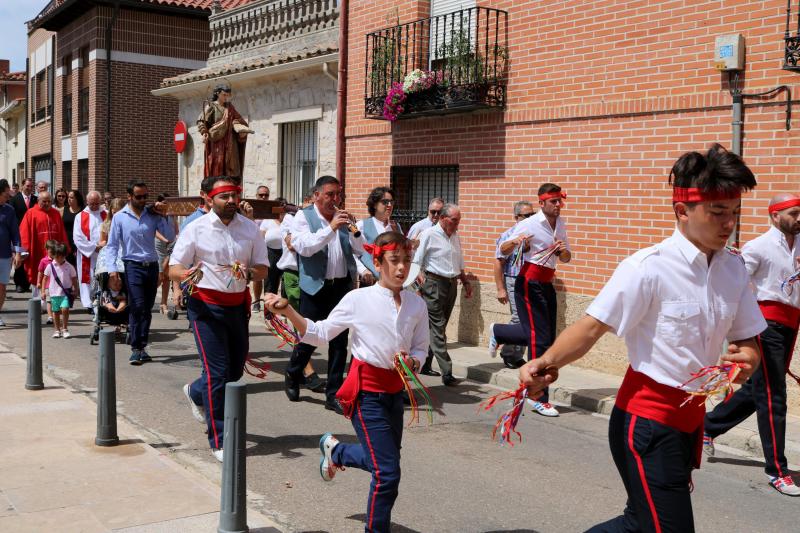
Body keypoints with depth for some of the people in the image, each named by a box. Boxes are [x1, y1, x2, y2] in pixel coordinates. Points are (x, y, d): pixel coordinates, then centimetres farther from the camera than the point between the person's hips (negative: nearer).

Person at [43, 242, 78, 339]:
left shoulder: (69, 267, -3)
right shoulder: (50, 266, 0)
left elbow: (74, 279, 4)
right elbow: (45, 278, 7)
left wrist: (75, 290, 1)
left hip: (66, 293, -2)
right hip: (54, 293, 2)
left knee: (65, 309, -15)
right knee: (55, 311, 10)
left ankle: (65, 329, -2)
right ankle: (57, 330, 21)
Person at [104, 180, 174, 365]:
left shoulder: (152, 215, 6)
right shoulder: (120, 217, 1)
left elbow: (170, 236, 2)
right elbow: (112, 245, 0)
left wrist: (163, 216, -7)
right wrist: (112, 268, -11)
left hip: (152, 266, 3)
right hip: (133, 266, -3)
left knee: (147, 309, 7)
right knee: (137, 307, -12)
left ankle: (142, 347, 14)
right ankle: (136, 349, -6)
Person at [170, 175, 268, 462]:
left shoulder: (250, 228, 5)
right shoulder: (196, 229, -6)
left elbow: (263, 269, 7)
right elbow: (174, 270, -4)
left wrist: (248, 272, -17)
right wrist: (190, 274, -27)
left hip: (238, 305, 5)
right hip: (206, 306, -5)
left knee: (236, 369, 14)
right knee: (217, 372, -10)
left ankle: (196, 393, 47)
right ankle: (218, 441, 1)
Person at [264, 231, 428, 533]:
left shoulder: (417, 305, -2)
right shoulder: (358, 299, -11)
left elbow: (421, 350, 6)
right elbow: (321, 334, -2)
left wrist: (411, 361, -16)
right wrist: (288, 312, -14)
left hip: (395, 390, 6)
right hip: (366, 390, -5)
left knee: (387, 457, 21)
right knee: (388, 471, -9)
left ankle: (334, 450, 47)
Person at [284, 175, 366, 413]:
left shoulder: (343, 217, 11)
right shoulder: (303, 217, -2)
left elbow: (360, 249, 8)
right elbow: (304, 247, -17)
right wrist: (331, 228, -23)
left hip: (342, 286, 4)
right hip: (315, 287, -4)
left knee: (339, 342, 5)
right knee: (308, 338, 4)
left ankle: (334, 395, 13)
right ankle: (292, 378, 31)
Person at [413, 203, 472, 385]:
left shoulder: (455, 236, 15)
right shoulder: (429, 234, -7)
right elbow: (416, 262, -8)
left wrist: (465, 282, 21)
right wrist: (421, 284, -15)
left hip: (452, 284, 8)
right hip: (434, 283, -8)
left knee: (438, 327, 12)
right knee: (438, 329, -8)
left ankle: (425, 364, 23)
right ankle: (447, 373, -10)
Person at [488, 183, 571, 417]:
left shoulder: (560, 224, 9)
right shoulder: (529, 224, -13)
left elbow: (566, 258, 16)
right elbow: (503, 250, -10)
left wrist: (562, 250, -7)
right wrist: (515, 241, -31)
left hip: (547, 284, 8)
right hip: (529, 284, -8)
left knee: (548, 337, 12)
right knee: (539, 339, -9)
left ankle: (498, 333, 33)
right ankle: (538, 397, -3)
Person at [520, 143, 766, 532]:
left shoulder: (734, 268, 4)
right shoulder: (649, 267, -18)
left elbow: (747, 339, 12)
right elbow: (593, 326, -21)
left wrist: (747, 359, -11)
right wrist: (546, 362, -38)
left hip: (690, 420, 7)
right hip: (646, 423, -7)